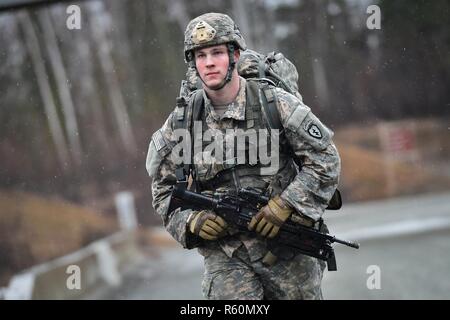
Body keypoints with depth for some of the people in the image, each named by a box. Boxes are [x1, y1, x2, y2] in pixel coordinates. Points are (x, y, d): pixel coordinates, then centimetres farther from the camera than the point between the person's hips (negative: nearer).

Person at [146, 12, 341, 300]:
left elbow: (325, 159, -3)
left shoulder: (276, 104, -5)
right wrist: (191, 220, -11)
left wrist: (286, 206, -13)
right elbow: (164, 189, 9)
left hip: (286, 245, 0)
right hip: (224, 253, 0)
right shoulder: (181, 123, 1)